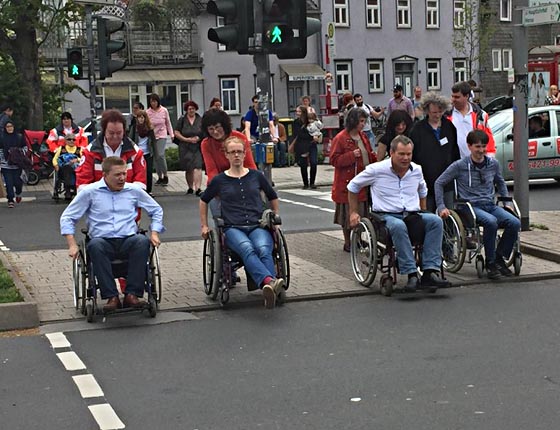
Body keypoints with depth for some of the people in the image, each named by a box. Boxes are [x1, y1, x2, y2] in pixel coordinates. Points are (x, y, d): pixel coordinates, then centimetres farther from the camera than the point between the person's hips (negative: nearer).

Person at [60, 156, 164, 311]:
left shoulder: (134, 191, 14)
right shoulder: (90, 192, 7)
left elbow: (156, 210, 26)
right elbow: (67, 217, 8)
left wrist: (154, 233, 9)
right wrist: (72, 245, -4)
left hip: (128, 241, 1)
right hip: (103, 241, -1)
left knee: (142, 241, -33)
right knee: (95, 245, -37)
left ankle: (132, 294, -33)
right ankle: (111, 297, -35)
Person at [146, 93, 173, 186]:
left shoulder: (164, 111, -2)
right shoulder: (148, 112, -3)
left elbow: (168, 123, 7)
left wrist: (171, 134, 5)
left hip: (162, 135, -2)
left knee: (160, 155, -18)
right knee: (156, 158, 6)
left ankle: (165, 175, -5)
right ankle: (159, 177, 17)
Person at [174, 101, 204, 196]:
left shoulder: (200, 120, 5)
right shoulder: (182, 120, 4)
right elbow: (177, 133, 2)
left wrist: (198, 138, -9)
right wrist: (187, 139, -9)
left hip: (198, 147, -1)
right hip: (185, 148, 1)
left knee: (198, 167, -15)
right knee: (188, 169, 10)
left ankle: (198, 188, -20)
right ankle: (190, 187, 26)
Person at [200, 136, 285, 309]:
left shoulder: (256, 176, 16)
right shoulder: (219, 180, 13)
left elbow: (273, 197, 32)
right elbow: (204, 200, 30)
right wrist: (204, 226, 27)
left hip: (257, 226, 2)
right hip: (233, 228, -2)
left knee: (264, 249, -35)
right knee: (247, 248, -38)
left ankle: (269, 290, -55)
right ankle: (269, 281, -64)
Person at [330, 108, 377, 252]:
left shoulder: (363, 137, 12)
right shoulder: (340, 138, -11)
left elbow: (369, 156, 25)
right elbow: (334, 160, -14)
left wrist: (376, 159, 5)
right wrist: (351, 155, -23)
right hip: (347, 183, -7)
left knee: (362, 213, 10)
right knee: (349, 214, 1)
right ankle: (348, 243, 13)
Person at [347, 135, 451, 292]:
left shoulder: (417, 170, 12)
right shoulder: (377, 170, -1)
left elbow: (422, 191, 34)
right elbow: (353, 186, 12)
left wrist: (422, 212, 27)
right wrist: (353, 213, 11)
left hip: (413, 214, 4)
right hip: (387, 216, -4)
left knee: (436, 220, -27)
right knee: (398, 226, -41)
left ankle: (430, 271, -32)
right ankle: (412, 274, -41)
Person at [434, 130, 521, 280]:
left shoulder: (493, 164, 11)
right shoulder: (460, 165, -1)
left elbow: (500, 183, 30)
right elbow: (439, 183, 5)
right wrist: (441, 207, -2)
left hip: (490, 205, 5)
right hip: (471, 206, -5)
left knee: (515, 223, -23)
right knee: (491, 221, -36)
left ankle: (499, 257, -5)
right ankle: (490, 263, -21)